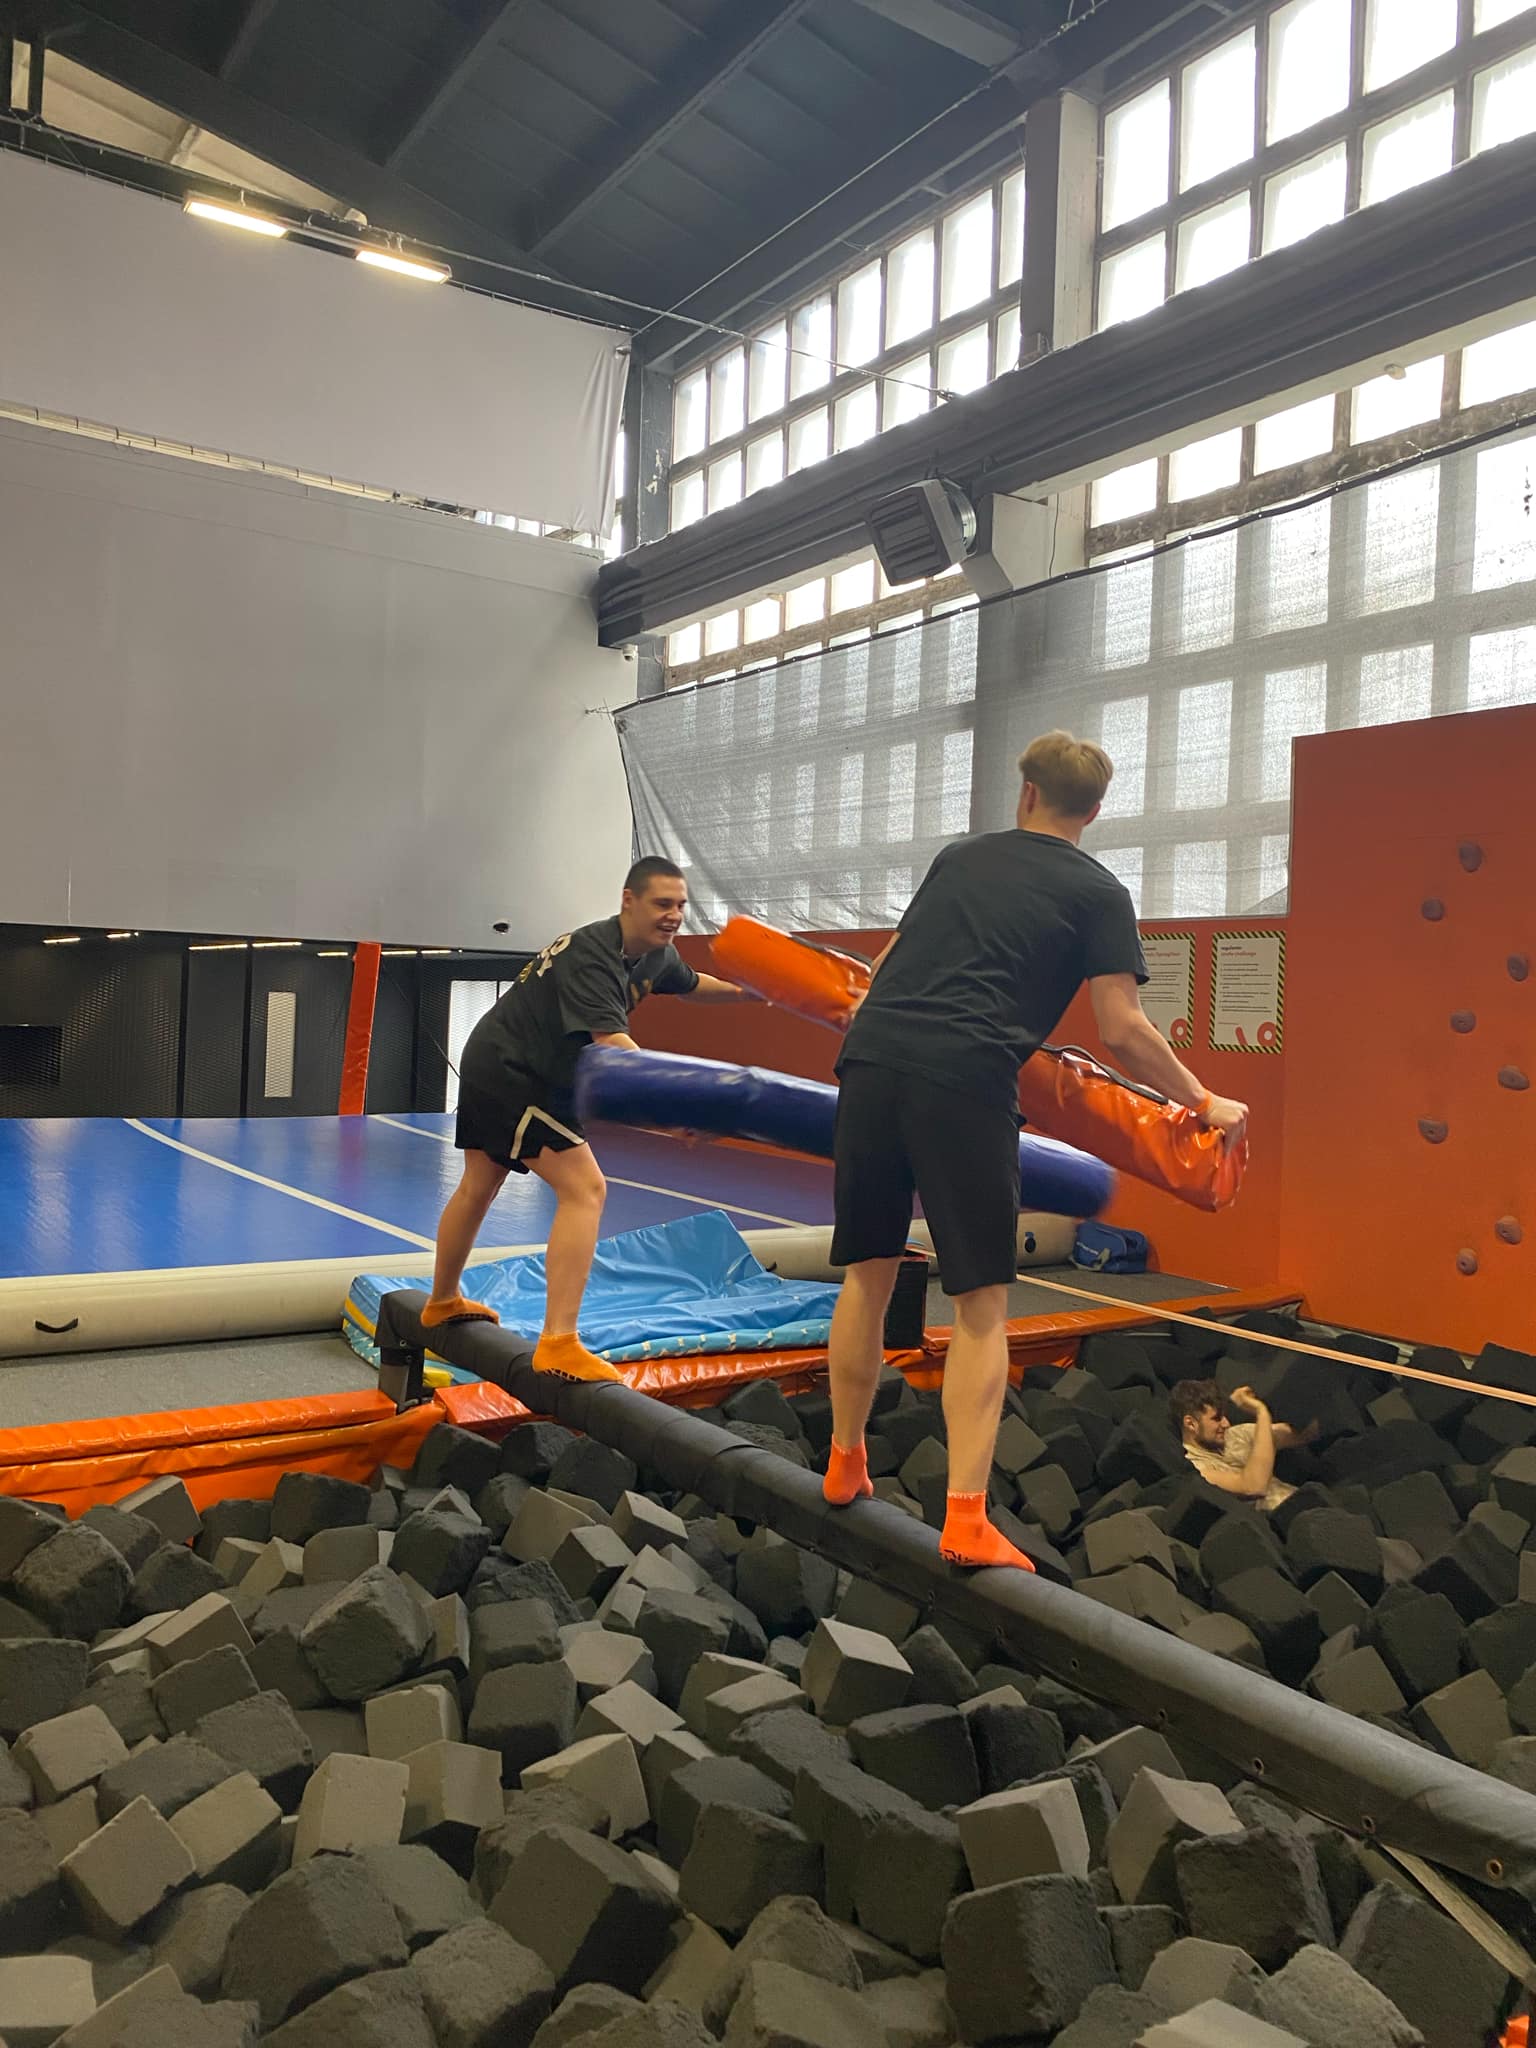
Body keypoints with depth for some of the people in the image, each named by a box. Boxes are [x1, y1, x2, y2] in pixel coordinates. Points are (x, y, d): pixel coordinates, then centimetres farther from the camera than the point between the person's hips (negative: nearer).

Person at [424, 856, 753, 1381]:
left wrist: (745, 991, 10)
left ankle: (443, 1303, 46)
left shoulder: (658, 955, 2)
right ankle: (559, 1346, -20)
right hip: (512, 1075, -11)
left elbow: (690, 983, 25)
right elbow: (611, 1043, -38)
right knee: (585, 1189, -19)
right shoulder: (591, 953, -26)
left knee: (478, 1187, 25)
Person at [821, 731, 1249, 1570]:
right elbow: (1122, 1030, 2)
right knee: (981, 1303, 5)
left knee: (867, 1273, 18)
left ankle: (845, 1464, 31)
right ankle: (966, 1522, 2)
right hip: (964, 1083, -4)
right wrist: (1205, 1104, 16)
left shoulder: (959, 857, 22)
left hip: (874, 1059, 5)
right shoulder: (1098, 894, 9)